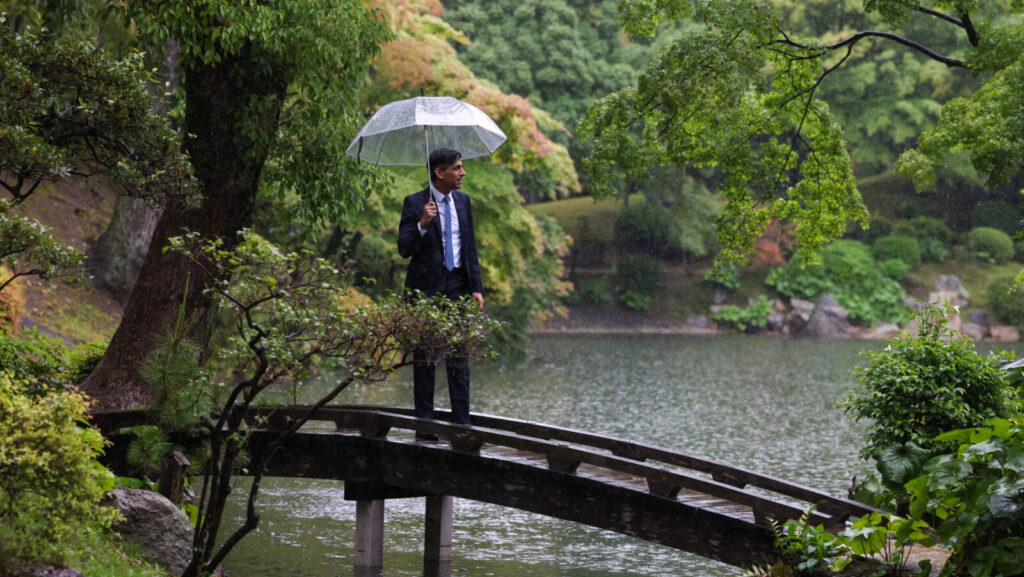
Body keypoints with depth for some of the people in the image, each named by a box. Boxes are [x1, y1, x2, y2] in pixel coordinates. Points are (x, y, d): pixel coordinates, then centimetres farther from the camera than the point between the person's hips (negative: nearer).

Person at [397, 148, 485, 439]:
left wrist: (476, 288, 7)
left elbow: (470, 247, 13)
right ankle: (425, 423, 8)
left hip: (457, 286, 4)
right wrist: (422, 224, -27)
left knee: (459, 357, 3)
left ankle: (462, 422, 7)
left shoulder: (463, 201, 9)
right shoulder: (415, 203, -7)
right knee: (425, 358, 2)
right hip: (426, 287, -4)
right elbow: (404, 249, -11)